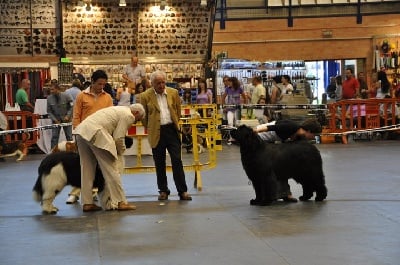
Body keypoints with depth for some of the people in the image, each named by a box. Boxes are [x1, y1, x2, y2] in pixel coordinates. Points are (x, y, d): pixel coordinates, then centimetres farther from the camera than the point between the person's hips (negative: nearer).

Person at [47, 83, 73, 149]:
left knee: (69, 137, 2)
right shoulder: (49, 98, -6)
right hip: (56, 120, 1)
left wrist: (68, 116, -15)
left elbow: (72, 107, -5)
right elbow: (49, 111, 0)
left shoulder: (66, 96, -12)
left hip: (66, 119, -1)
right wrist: (55, 120, -10)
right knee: (54, 137, -2)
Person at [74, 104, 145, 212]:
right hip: (95, 134, -10)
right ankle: (120, 202, -2)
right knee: (111, 169, -4)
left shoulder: (120, 110, 30)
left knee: (87, 169, 11)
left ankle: (87, 203, 12)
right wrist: (121, 151, 13)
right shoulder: (128, 115, 2)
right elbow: (118, 138, -3)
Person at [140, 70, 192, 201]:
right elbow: (144, 116, 7)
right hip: (157, 133, -1)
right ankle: (163, 190, 18)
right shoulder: (146, 96, -3)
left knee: (177, 161, -3)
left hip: (172, 130, 1)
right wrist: (150, 129, 8)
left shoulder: (173, 93, 4)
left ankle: (182, 191, 1)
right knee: (159, 163, 6)